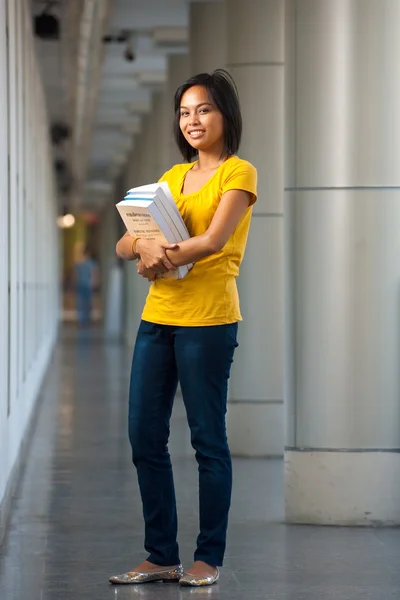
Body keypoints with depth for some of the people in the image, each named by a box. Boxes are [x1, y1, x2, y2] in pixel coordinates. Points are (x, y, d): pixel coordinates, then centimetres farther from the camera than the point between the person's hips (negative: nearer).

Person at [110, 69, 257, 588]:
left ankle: (209, 559, 8)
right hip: (157, 316, 7)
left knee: (207, 438, -1)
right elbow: (124, 243, 9)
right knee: (144, 436, 5)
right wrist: (143, 245, -13)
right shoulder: (173, 177, 18)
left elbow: (214, 240, -16)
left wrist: (162, 256, -12)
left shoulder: (239, 173, -1)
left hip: (207, 319, -7)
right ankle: (161, 557, 14)